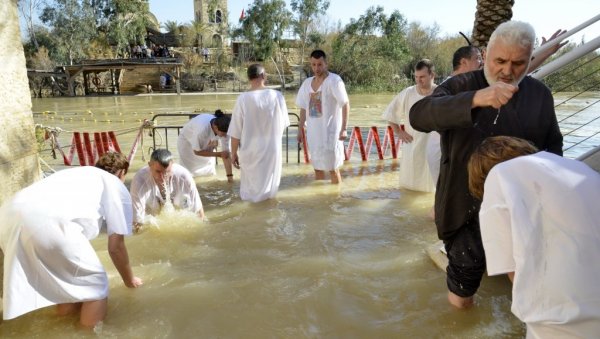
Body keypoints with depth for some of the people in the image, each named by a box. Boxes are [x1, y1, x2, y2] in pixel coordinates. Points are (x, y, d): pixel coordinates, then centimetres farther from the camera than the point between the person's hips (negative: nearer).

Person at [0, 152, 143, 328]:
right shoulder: (118, 188, 21)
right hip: (48, 221, -8)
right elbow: (116, 247, 21)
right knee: (96, 285, 11)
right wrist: (129, 279, 38)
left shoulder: (79, 174, 39)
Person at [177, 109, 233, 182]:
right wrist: (218, 154, -30)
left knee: (210, 174, 4)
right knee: (192, 175, -5)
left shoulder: (224, 129, -27)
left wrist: (230, 176, -21)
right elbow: (197, 151, -28)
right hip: (187, 144, -4)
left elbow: (226, 152, -20)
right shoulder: (202, 128, -42)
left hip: (206, 146, 4)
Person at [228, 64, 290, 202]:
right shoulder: (277, 96, -10)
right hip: (272, 149, 2)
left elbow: (235, 132, -11)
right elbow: (283, 123, 4)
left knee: (252, 188, 18)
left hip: (250, 151, -1)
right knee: (269, 188, 21)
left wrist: (234, 153, 2)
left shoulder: (243, 99, -15)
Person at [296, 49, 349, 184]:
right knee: (317, 168, 12)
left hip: (330, 131, -6)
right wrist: (300, 129, 13)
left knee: (333, 168, 0)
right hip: (313, 132, 6)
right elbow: (303, 108, 16)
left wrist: (343, 129, -18)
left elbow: (346, 104, -12)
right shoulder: (307, 83, 9)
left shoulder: (334, 80, -10)